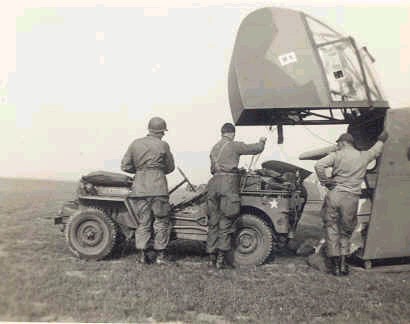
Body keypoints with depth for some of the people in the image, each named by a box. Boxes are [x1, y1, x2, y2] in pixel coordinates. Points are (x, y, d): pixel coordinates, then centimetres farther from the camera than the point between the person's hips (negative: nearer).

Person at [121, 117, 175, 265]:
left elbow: (125, 166, 6)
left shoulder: (135, 144, 7)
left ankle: (141, 254, 8)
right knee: (161, 222, 7)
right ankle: (160, 255, 10)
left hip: (139, 187, 3)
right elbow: (170, 167, 9)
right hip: (158, 187, -3)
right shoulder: (163, 145, 0)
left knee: (143, 222, 11)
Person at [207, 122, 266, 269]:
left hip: (214, 182, 6)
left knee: (213, 221, 9)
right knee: (225, 222, -4)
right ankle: (221, 258, -4)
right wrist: (262, 142, 27)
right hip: (229, 182, -6)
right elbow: (256, 149, 5)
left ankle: (212, 257, 12)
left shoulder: (214, 148, 18)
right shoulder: (234, 146, -1)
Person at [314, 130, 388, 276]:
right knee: (346, 231, 16)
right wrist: (382, 138, 50)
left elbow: (319, 165, -15)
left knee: (332, 230, 8)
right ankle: (343, 264, 14)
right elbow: (377, 149, 31)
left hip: (334, 195, -2)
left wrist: (325, 182, -3)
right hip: (352, 198, 2)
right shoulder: (364, 156, 9)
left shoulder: (337, 155, 0)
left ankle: (335, 265, 9)